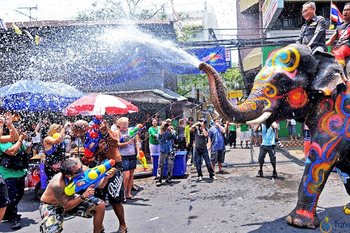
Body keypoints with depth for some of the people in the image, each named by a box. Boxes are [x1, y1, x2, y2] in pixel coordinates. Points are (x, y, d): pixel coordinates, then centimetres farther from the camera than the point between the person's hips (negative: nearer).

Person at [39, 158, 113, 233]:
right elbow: (66, 206, -27)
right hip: (50, 206, -5)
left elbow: (99, 185, -15)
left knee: (100, 205, -9)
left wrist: (106, 177, -35)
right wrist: (83, 196, -39)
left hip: (70, 199, 5)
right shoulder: (57, 184, -37)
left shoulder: (83, 170, -25)